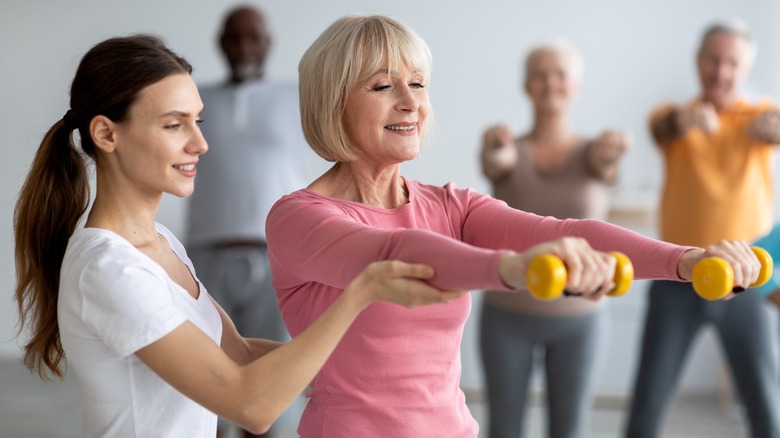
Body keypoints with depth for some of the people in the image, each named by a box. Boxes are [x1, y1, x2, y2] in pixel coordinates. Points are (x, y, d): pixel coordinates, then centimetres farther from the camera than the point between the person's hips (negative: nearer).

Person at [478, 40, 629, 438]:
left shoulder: (593, 153, -2)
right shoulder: (508, 153, -2)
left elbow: (603, 164, -27)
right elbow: (495, 162, -27)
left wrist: (613, 149, -53)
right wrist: (493, 145, -53)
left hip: (577, 318, 0)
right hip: (507, 314, 0)